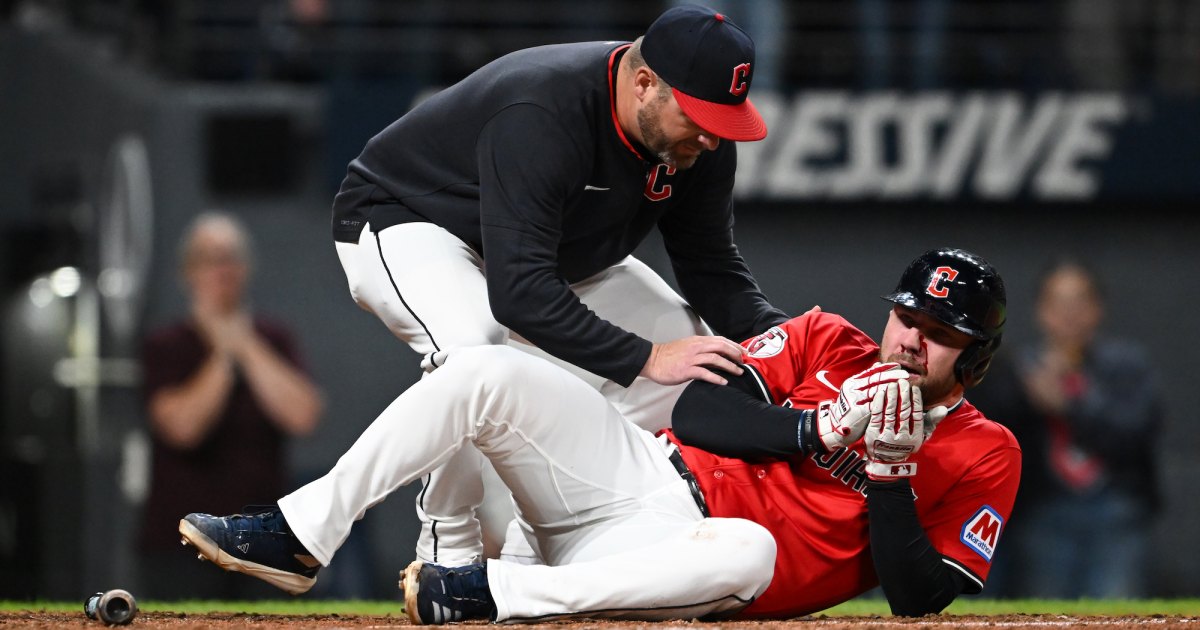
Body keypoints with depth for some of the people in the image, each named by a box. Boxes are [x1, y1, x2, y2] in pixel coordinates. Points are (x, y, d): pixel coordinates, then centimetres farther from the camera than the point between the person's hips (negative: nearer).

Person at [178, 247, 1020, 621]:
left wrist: (889, 471, -17)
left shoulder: (982, 456, 3)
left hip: (696, 559, -4)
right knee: (486, 373, -17)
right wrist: (821, 429, -9)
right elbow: (700, 412, 4)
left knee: (748, 550, -43)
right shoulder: (827, 344, 14)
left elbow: (919, 599, -7)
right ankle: (300, 538, -18)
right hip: (641, 470, 4)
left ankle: (493, 593, -39)